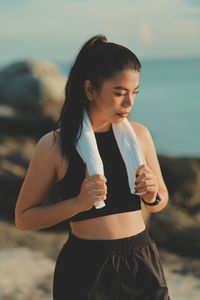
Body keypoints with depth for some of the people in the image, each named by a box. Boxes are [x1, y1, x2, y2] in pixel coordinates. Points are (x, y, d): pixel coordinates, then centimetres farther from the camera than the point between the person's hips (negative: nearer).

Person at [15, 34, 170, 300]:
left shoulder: (139, 134, -1)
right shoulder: (55, 145, -11)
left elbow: (161, 201, 13)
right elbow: (24, 218, -6)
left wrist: (151, 196, -10)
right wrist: (79, 202, -19)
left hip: (141, 260, 4)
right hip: (86, 266, -3)